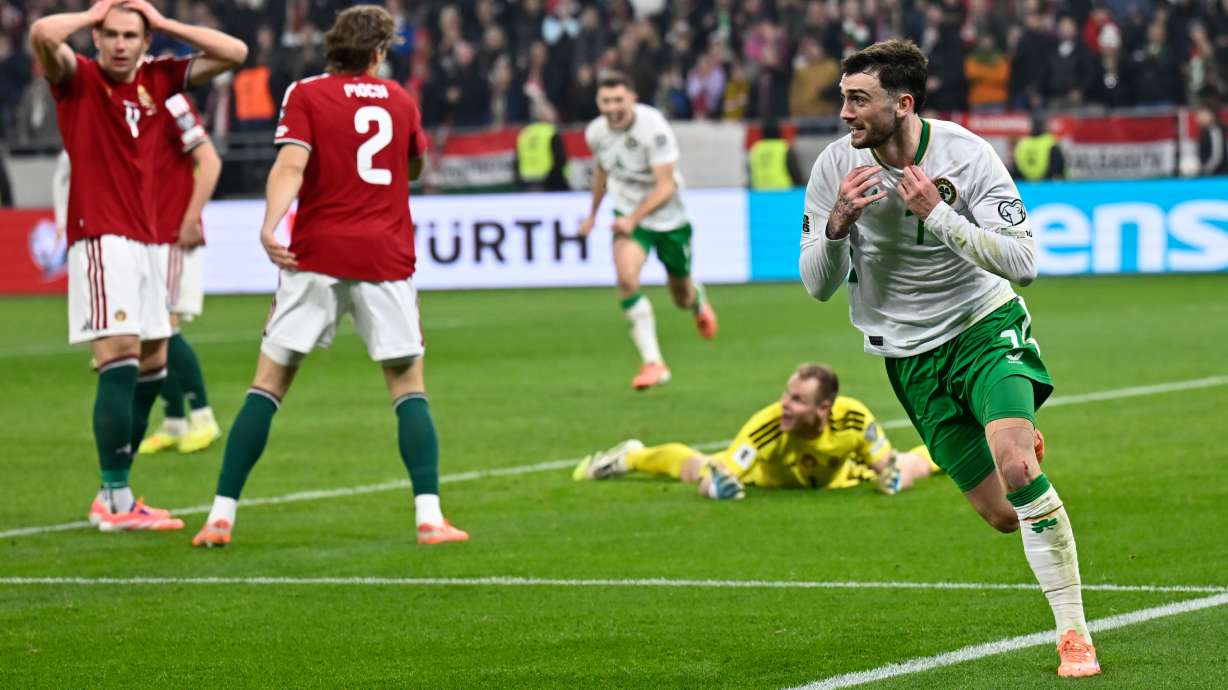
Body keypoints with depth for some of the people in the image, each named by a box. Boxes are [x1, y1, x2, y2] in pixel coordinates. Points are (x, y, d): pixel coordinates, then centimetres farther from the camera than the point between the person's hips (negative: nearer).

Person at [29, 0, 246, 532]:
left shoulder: (159, 80, 10)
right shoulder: (77, 79, -5)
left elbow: (234, 53, 10)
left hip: (145, 241, 7)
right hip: (100, 241, -7)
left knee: (152, 367, 9)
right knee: (120, 362, -16)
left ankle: (114, 497, 17)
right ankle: (115, 499, -15)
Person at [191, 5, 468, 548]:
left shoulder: (306, 94, 2)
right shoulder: (399, 99, 12)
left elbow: (291, 163, -14)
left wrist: (270, 225, -24)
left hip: (317, 258, -1)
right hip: (386, 259, 1)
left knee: (269, 382, 3)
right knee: (408, 386, 9)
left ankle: (222, 515, -2)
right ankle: (429, 515, -4)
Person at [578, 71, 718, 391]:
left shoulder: (653, 128, -25)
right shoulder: (596, 132, -9)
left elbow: (666, 186, -28)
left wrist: (634, 219, -40)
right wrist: (593, 213, 25)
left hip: (668, 217, -2)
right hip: (628, 215, 3)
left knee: (682, 297, 13)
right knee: (626, 278, -26)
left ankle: (698, 301, 55)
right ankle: (653, 363, -23)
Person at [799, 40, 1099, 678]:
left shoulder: (965, 154, -16)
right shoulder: (836, 167, -9)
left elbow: (1023, 264, -19)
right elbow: (818, 285, -4)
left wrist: (936, 213, -28)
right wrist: (838, 225, -24)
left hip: (985, 322, -2)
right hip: (909, 355, 2)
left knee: (1017, 470, -27)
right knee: (1001, 514, 1)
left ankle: (1073, 635, -16)